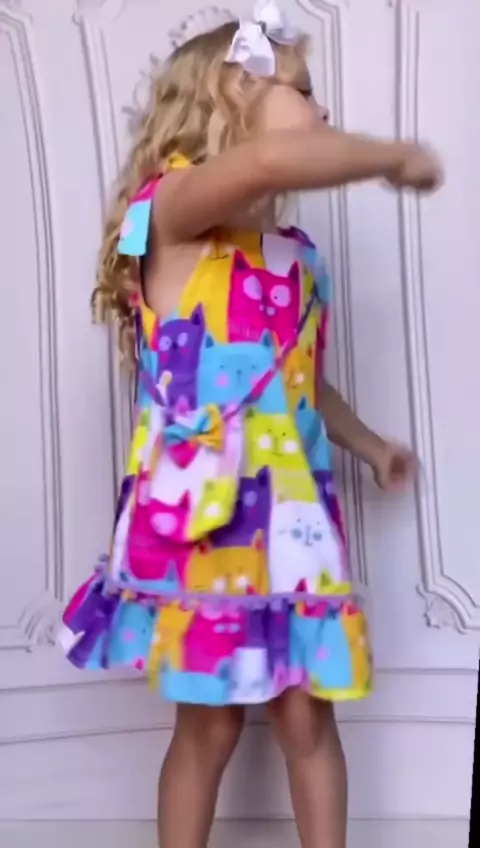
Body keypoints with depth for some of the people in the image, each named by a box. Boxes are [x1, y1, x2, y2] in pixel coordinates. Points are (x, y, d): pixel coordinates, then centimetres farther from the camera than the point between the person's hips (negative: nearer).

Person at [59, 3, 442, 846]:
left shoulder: (293, 255, 12)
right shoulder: (176, 209, -10)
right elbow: (273, 161, -33)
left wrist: (369, 445, 28)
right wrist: (396, 157, -17)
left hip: (290, 518, 6)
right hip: (202, 517, -6)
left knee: (307, 715, 11)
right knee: (209, 722, 8)